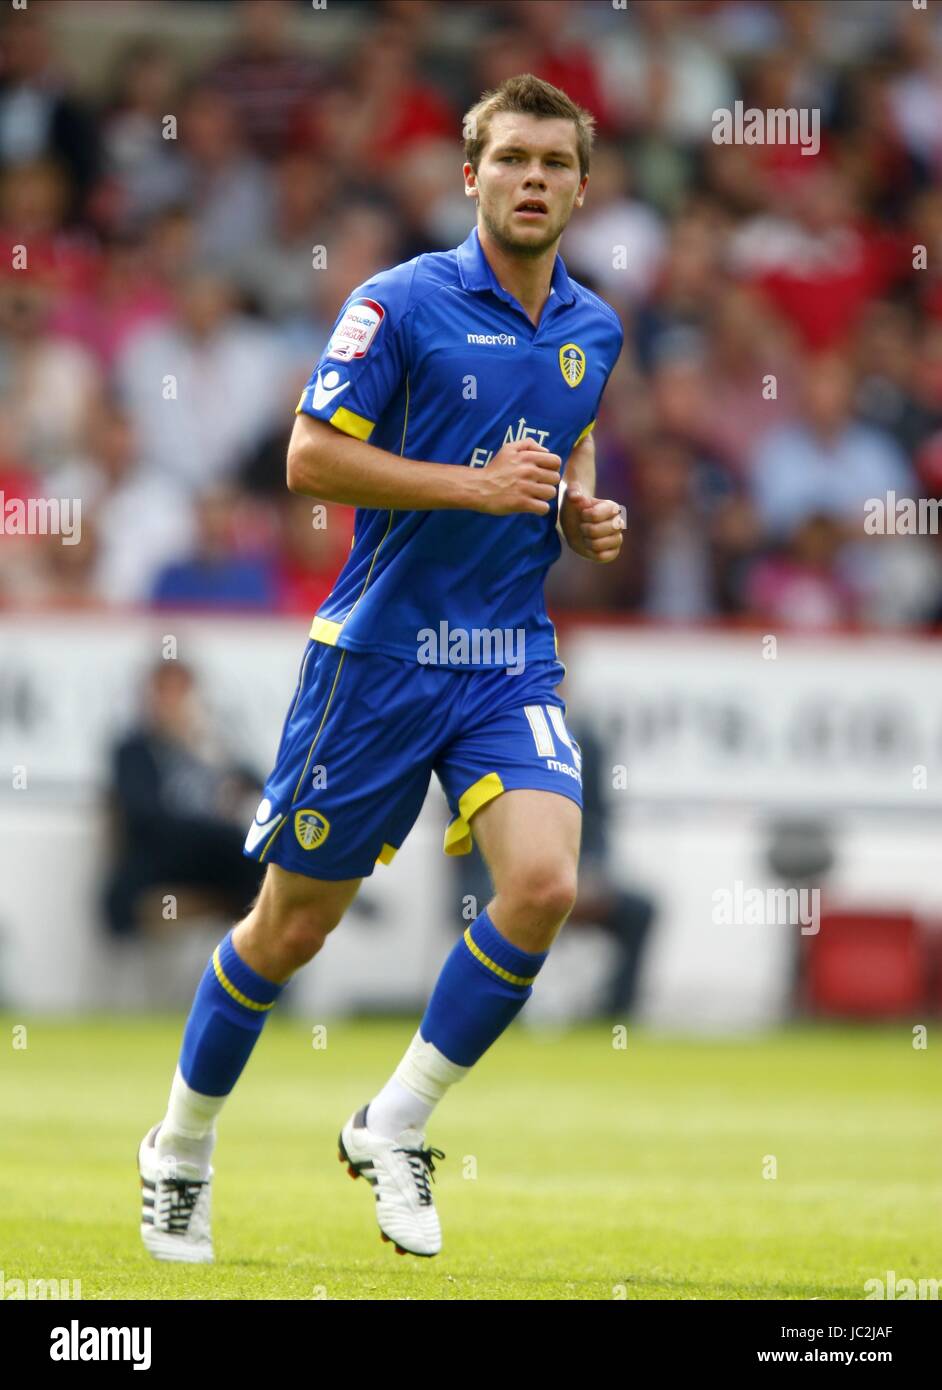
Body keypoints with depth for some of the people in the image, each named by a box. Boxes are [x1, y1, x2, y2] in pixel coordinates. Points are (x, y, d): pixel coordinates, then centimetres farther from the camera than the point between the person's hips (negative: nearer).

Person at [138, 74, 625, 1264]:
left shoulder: (592, 329, 9)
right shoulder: (400, 304, -10)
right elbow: (311, 459, -13)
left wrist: (586, 513, 4)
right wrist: (476, 485, -18)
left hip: (511, 662, 4)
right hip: (381, 654, -4)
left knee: (542, 884, -19)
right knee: (291, 927, 4)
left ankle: (395, 1125, -2)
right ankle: (180, 1151, 26)